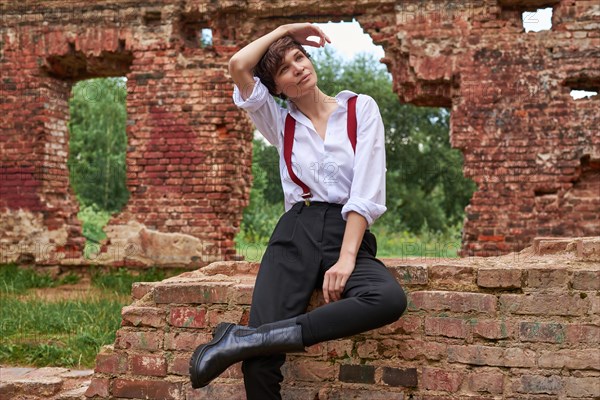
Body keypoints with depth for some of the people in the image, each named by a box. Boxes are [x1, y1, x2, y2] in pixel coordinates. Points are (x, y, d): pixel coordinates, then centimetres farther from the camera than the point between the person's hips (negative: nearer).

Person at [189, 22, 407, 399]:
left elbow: (367, 192, -3)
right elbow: (238, 65, 3)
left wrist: (346, 258, -14)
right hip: (295, 234, 1)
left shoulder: (360, 108, 9)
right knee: (260, 358, -26)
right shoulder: (280, 122, 18)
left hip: (349, 233, 0)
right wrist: (284, 29, 15)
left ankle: (245, 338, -33)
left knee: (390, 298, -37)